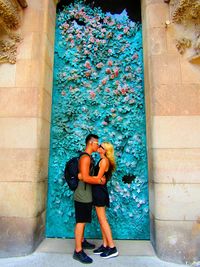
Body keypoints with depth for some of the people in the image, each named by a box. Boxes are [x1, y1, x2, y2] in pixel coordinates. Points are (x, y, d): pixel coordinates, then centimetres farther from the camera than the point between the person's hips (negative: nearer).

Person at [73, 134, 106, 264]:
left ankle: (81, 241, 38)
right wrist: (100, 181, -16)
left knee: (83, 220, 22)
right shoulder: (85, 157, -20)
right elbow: (85, 178, -27)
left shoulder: (89, 157, 12)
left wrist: (100, 178, 3)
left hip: (86, 195, 10)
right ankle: (78, 251, 10)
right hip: (82, 195, -10)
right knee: (80, 221, -1)